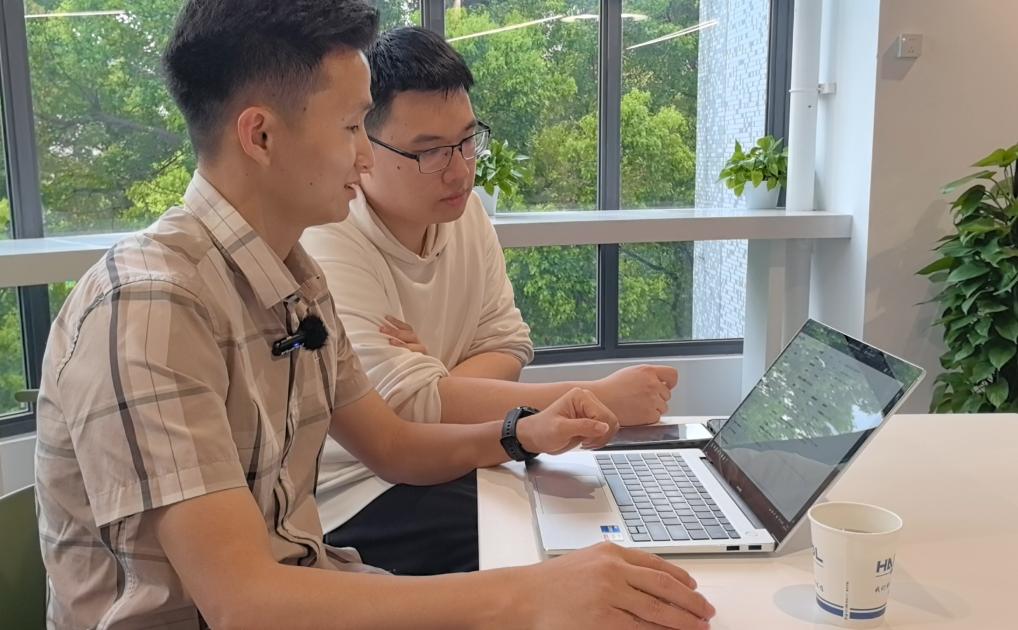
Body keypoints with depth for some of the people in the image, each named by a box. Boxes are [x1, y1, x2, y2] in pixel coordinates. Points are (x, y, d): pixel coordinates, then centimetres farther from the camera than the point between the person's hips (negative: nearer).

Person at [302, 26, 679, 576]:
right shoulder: (326, 248, -23)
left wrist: (433, 383, -20)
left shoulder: (462, 206, 1)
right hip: (349, 500, -6)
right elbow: (418, 406, -25)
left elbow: (508, 344, 3)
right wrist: (600, 398, -25)